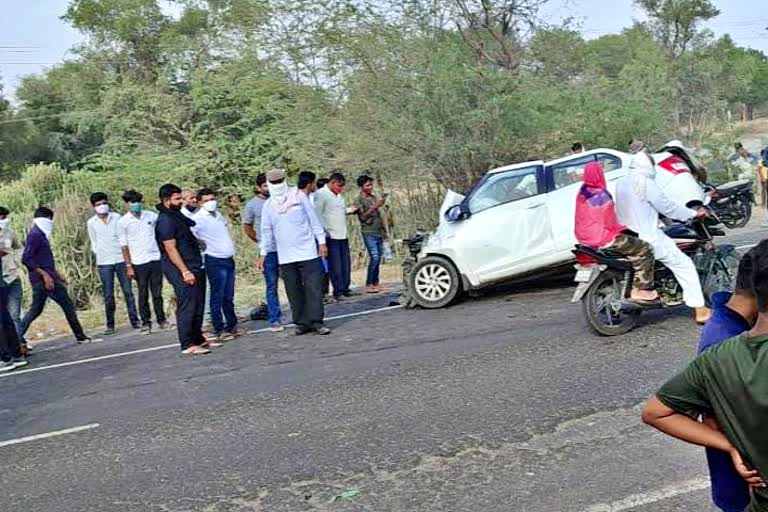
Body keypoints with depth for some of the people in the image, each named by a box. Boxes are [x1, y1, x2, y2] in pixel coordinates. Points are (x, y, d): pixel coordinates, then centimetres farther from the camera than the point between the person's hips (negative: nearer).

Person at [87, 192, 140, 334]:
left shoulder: (116, 217, 3)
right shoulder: (91, 223, 5)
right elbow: (94, 242, 13)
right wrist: (99, 253, 0)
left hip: (121, 259, 0)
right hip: (103, 263, 0)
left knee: (128, 291, 2)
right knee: (108, 295, 2)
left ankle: (135, 320, 8)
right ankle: (110, 325, 8)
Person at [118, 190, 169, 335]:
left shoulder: (151, 215, 5)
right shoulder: (124, 221, -1)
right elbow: (124, 245, 0)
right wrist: (128, 266, -4)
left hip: (155, 259, 2)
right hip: (139, 263, -2)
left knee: (157, 293, 7)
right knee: (143, 294, 4)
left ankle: (161, 320, 17)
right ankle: (146, 323, 13)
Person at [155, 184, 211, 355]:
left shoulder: (177, 215, 14)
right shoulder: (165, 221, -15)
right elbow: (170, 249, -20)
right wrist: (185, 271, -23)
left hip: (194, 267, 10)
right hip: (181, 270, -10)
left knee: (198, 306, 13)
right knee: (187, 307, -7)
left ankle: (198, 339, 21)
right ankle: (187, 345, -3)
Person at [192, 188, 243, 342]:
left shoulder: (218, 214, 13)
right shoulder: (197, 219, -11)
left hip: (229, 259, 7)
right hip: (215, 261, -7)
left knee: (229, 296, 13)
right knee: (217, 297, -3)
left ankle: (232, 325, 21)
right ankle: (219, 330, 3)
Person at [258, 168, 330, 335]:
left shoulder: (299, 196, 1)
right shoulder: (268, 205, 8)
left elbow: (313, 219, 2)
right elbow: (267, 231, 13)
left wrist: (321, 241, -1)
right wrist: (263, 254, 11)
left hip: (307, 251, -2)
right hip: (285, 256, 3)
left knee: (313, 287, -6)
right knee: (293, 291, 4)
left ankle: (316, 322, -2)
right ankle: (302, 322, 12)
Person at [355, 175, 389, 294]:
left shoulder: (374, 197, 16)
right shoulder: (359, 199, -5)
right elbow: (363, 216, -13)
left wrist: (384, 230, 19)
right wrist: (375, 206, -20)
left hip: (379, 232, 7)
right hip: (369, 233, -7)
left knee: (378, 257, 6)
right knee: (374, 257, -15)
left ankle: (375, 282, 13)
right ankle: (369, 284, -11)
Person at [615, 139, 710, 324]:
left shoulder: (621, 182, 7)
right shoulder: (645, 183, -16)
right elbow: (667, 207, -13)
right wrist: (694, 213, -1)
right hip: (648, 238, -8)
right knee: (684, 265, -1)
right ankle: (700, 311, -4)